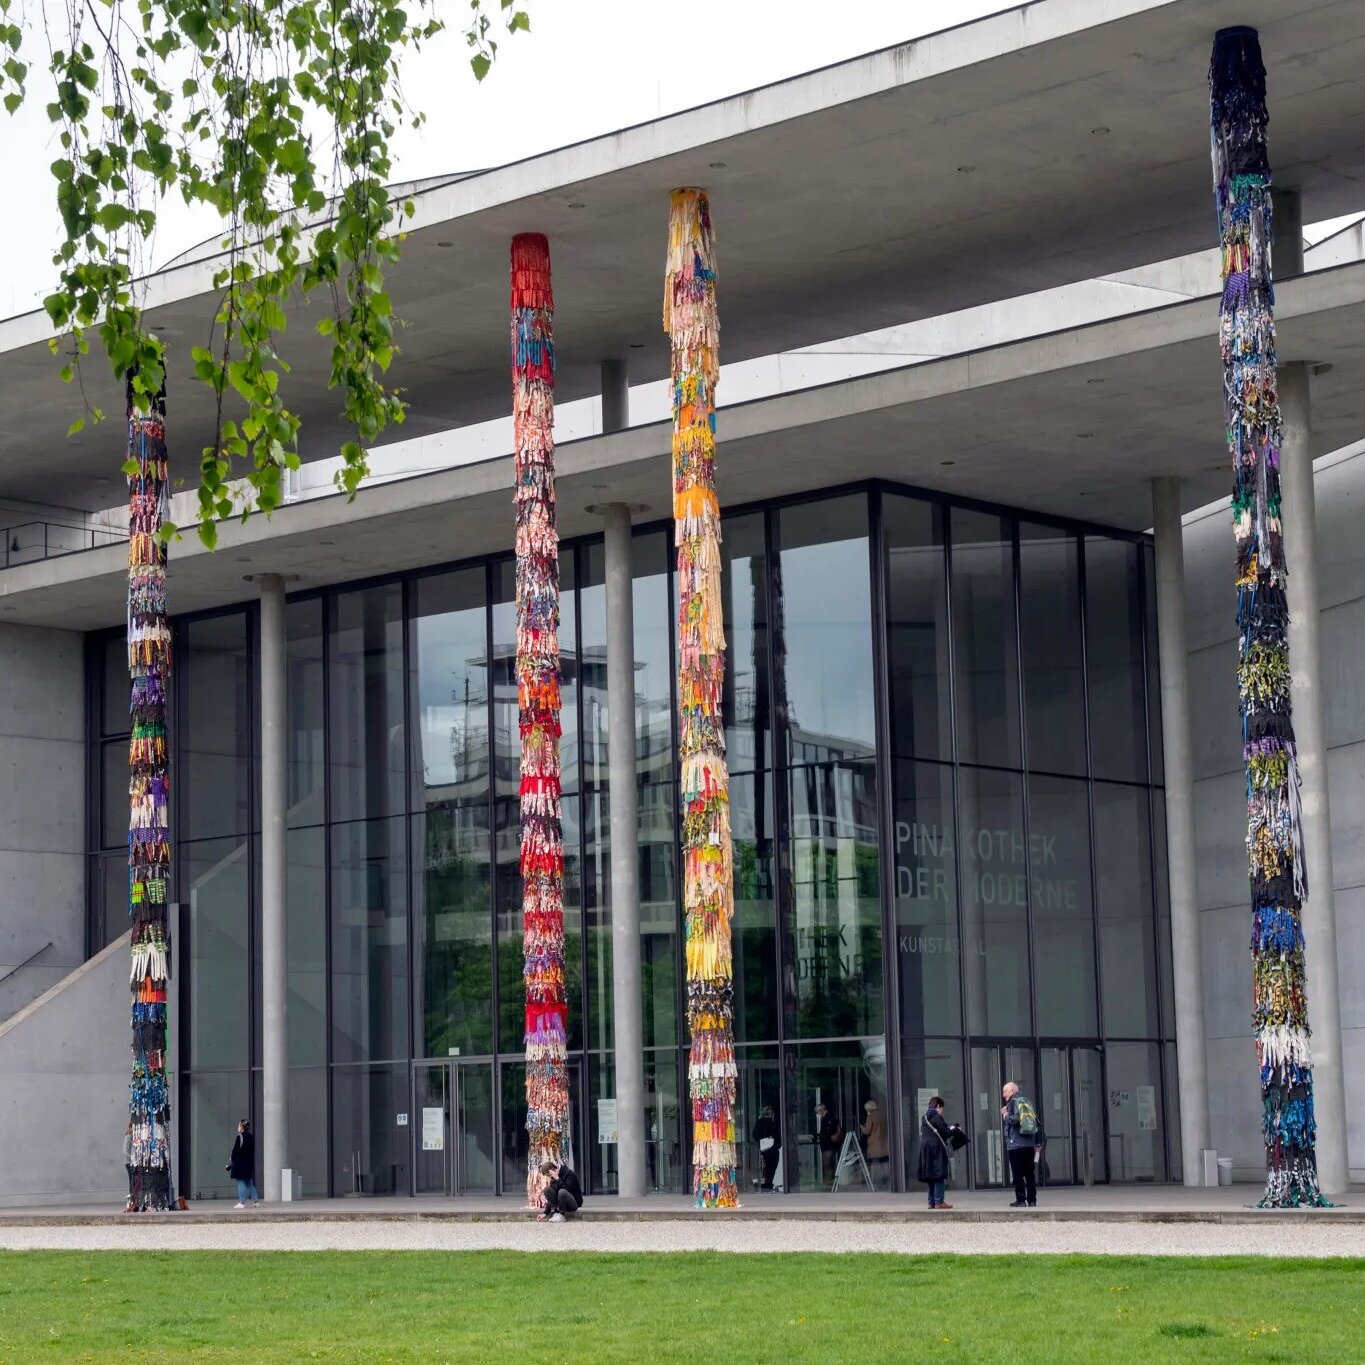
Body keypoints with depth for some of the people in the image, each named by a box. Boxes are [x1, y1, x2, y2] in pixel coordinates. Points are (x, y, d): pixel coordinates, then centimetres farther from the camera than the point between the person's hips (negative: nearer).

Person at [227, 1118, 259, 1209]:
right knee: (249, 1183, 14)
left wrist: (231, 1160, 4)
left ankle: (242, 1202, -2)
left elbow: (235, 1150, -12)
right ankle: (256, 1201, 11)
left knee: (241, 1182, -2)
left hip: (240, 1164, -7)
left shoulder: (240, 1136, -13)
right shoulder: (251, 1136, 8)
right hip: (249, 1163, 7)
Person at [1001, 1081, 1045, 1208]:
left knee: (1018, 1174, -4)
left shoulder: (1014, 1102, -6)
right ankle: (1032, 1200, 7)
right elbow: (1038, 1123, 17)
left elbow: (1014, 1120, -20)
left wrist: (1005, 1115, -1)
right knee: (1030, 1173, 8)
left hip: (1015, 1144, -7)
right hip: (1029, 1144, 7)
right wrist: (1038, 1142, 18)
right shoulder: (1027, 1101, 17)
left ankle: (1021, 1200, -6)